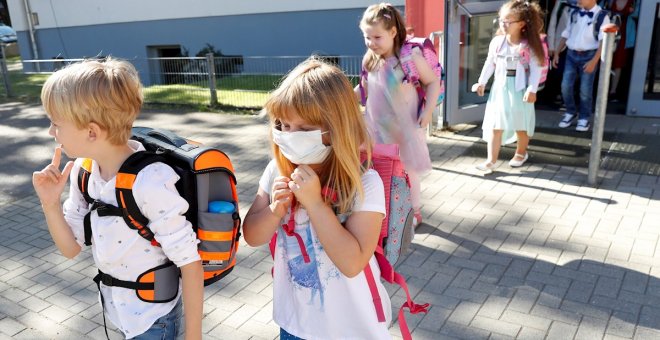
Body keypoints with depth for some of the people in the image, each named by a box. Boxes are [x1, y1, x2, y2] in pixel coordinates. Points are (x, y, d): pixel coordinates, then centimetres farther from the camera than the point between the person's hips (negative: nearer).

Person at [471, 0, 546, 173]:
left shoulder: (529, 45, -11)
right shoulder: (497, 42, -1)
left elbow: (536, 69, -11)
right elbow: (490, 63, 9)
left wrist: (532, 89, -18)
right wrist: (482, 82, 9)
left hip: (520, 88, -3)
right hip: (500, 87, 3)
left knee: (521, 124, 12)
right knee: (495, 124, 0)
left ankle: (521, 153, 36)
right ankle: (491, 160, 2)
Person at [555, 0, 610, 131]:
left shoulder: (601, 16, -7)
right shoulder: (575, 14, 8)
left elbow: (603, 41, -12)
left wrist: (594, 61, -21)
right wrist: (556, 53, 10)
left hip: (588, 56, -4)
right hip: (571, 55, 4)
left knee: (585, 90, 1)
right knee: (565, 86, 2)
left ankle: (584, 118, 17)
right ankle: (571, 113, 24)